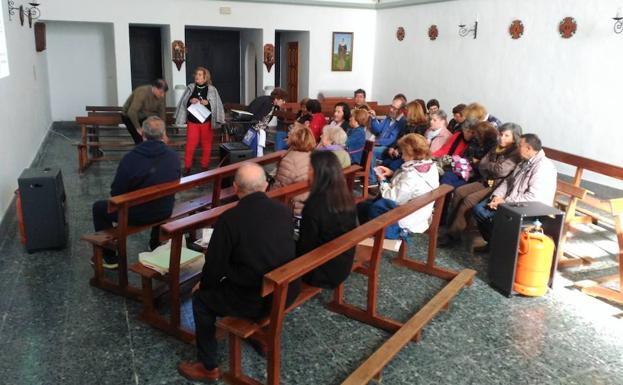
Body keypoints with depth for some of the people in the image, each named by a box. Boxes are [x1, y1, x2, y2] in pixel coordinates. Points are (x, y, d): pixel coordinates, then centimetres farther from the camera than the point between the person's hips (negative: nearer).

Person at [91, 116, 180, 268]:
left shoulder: (130, 158, -20)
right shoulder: (174, 156, -10)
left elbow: (116, 193, -11)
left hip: (136, 215, -4)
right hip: (165, 213, 4)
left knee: (98, 207, 19)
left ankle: (110, 258, 23)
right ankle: (156, 245, 51)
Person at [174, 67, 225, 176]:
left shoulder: (212, 89, -5)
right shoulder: (190, 87, 1)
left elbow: (216, 105, -6)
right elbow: (183, 103, 3)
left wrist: (208, 103, -23)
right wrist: (190, 101, -18)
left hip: (206, 122, -1)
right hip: (192, 121, 1)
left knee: (206, 145, 9)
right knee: (190, 145, 0)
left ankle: (204, 166, 24)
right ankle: (187, 167, 12)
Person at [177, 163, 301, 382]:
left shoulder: (229, 218, -17)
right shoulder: (284, 210, -2)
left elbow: (215, 265, -9)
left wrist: (203, 284, 15)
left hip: (254, 300, -6)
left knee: (201, 298, 17)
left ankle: (208, 367, 27)